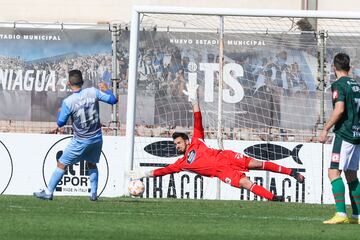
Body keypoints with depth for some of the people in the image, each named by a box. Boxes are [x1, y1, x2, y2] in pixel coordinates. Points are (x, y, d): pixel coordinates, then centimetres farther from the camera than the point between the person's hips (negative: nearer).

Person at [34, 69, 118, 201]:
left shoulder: (67, 102, -17)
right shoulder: (93, 92, -9)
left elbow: (60, 123, -6)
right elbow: (113, 100, -4)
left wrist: (59, 112, 14)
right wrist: (106, 89, 15)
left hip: (81, 141, -4)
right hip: (97, 138, 4)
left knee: (61, 165, 7)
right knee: (92, 164, 25)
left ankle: (48, 192, 9)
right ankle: (94, 193, 20)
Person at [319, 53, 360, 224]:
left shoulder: (339, 85, -8)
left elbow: (339, 109, -20)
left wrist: (326, 130, -16)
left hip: (344, 134, -8)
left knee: (334, 172, -11)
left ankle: (341, 213, -23)